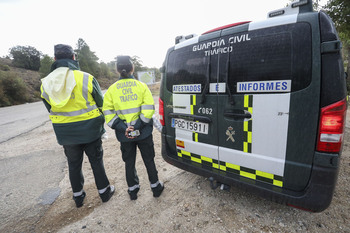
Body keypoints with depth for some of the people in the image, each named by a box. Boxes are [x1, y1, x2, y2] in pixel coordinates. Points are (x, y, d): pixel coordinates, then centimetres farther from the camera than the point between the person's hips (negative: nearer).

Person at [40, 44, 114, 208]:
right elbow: (101, 103, -4)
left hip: (65, 134, 3)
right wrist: (98, 122, 14)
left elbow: (50, 110, 8)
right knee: (96, 161, 13)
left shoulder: (45, 84, -2)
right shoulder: (86, 78, -14)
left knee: (74, 165, 19)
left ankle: (78, 196, 36)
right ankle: (104, 191, 29)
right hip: (89, 131, -3)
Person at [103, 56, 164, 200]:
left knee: (129, 162, 19)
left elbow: (108, 113, -6)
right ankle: (155, 186, 31)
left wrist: (123, 128, -12)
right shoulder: (141, 86, -5)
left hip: (124, 135, 1)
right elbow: (148, 109, -14)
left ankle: (132, 190, 34)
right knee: (149, 160, 16)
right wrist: (138, 127, -13)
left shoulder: (112, 89, 0)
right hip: (144, 133, -1)